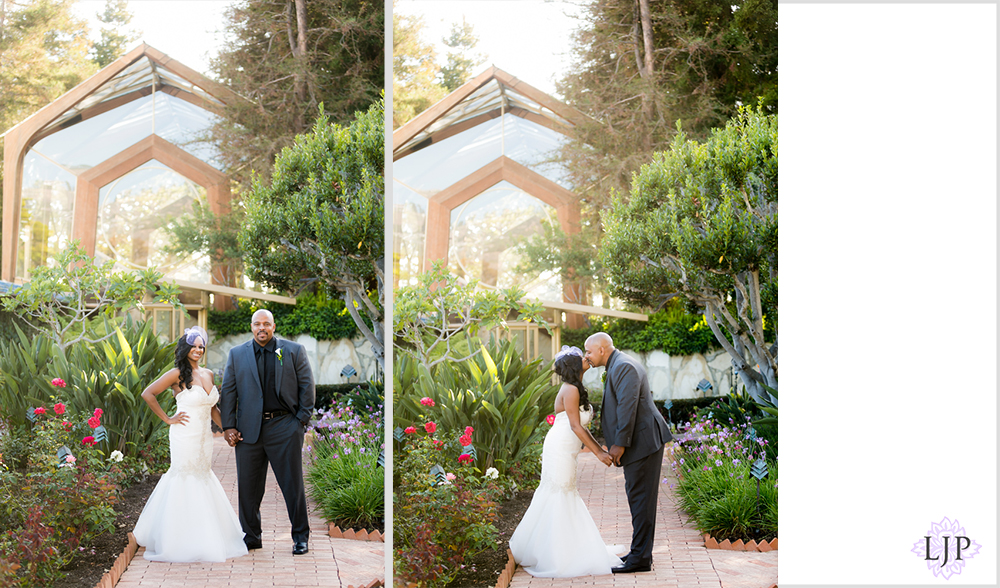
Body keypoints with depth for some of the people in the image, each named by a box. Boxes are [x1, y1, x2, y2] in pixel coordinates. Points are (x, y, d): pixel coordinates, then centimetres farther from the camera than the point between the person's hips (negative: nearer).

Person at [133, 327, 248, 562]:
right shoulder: (178, 375, -8)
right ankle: (182, 540, 4)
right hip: (185, 437, -6)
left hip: (204, 437, 6)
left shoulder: (209, 375, 11)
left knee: (202, 479, 10)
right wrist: (167, 419, -8)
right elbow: (148, 394, -10)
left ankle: (203, 539, 19)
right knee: (186, 482, -3)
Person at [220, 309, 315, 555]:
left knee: (293, 484, 1)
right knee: (248, 487, 4)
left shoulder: (293, 351, 6)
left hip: (284, 427, -2)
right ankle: (251, 537, 17)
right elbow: (228, 391, 8)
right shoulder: (237, 354, 10)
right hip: (249, 430, 2)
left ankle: (300, 537, 11)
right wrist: (228, 426, 1)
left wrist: (302, 420, -2)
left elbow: (307, 386, 6)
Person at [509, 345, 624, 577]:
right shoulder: (570, 390, -16)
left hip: (565, 451, 10)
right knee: (558, 498, -5)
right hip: (560, 449, -10)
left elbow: (581, 427, 17)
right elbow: (575, 426, -19)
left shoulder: (576, 389, 14)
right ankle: (553, 556, 0)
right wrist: (598, 453, -18)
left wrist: (601, 448, 14)